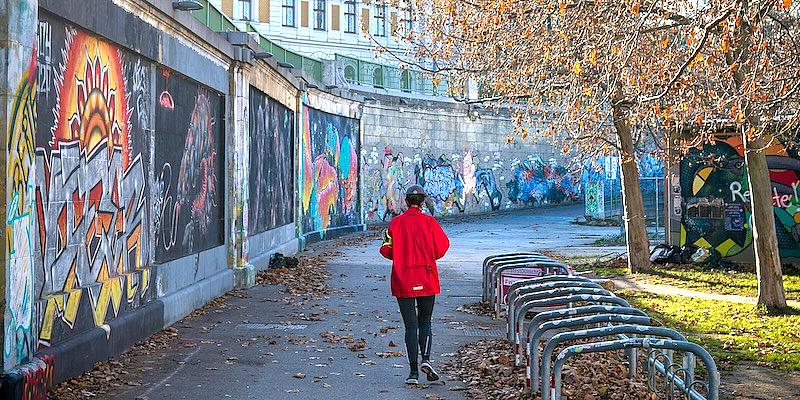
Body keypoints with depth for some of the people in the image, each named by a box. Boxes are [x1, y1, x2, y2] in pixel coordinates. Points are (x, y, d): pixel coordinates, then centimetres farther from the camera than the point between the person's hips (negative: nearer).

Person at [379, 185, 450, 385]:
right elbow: (442, 247, -6)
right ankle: (426, 359, -7)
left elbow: (386, 250, -4)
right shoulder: (429, 222, -2)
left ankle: (413, 371, 0)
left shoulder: (396, 222, -1)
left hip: (403, 281, 0)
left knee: (410, 325, 4)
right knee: (425, 322, 15)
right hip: (427, 280, 0)